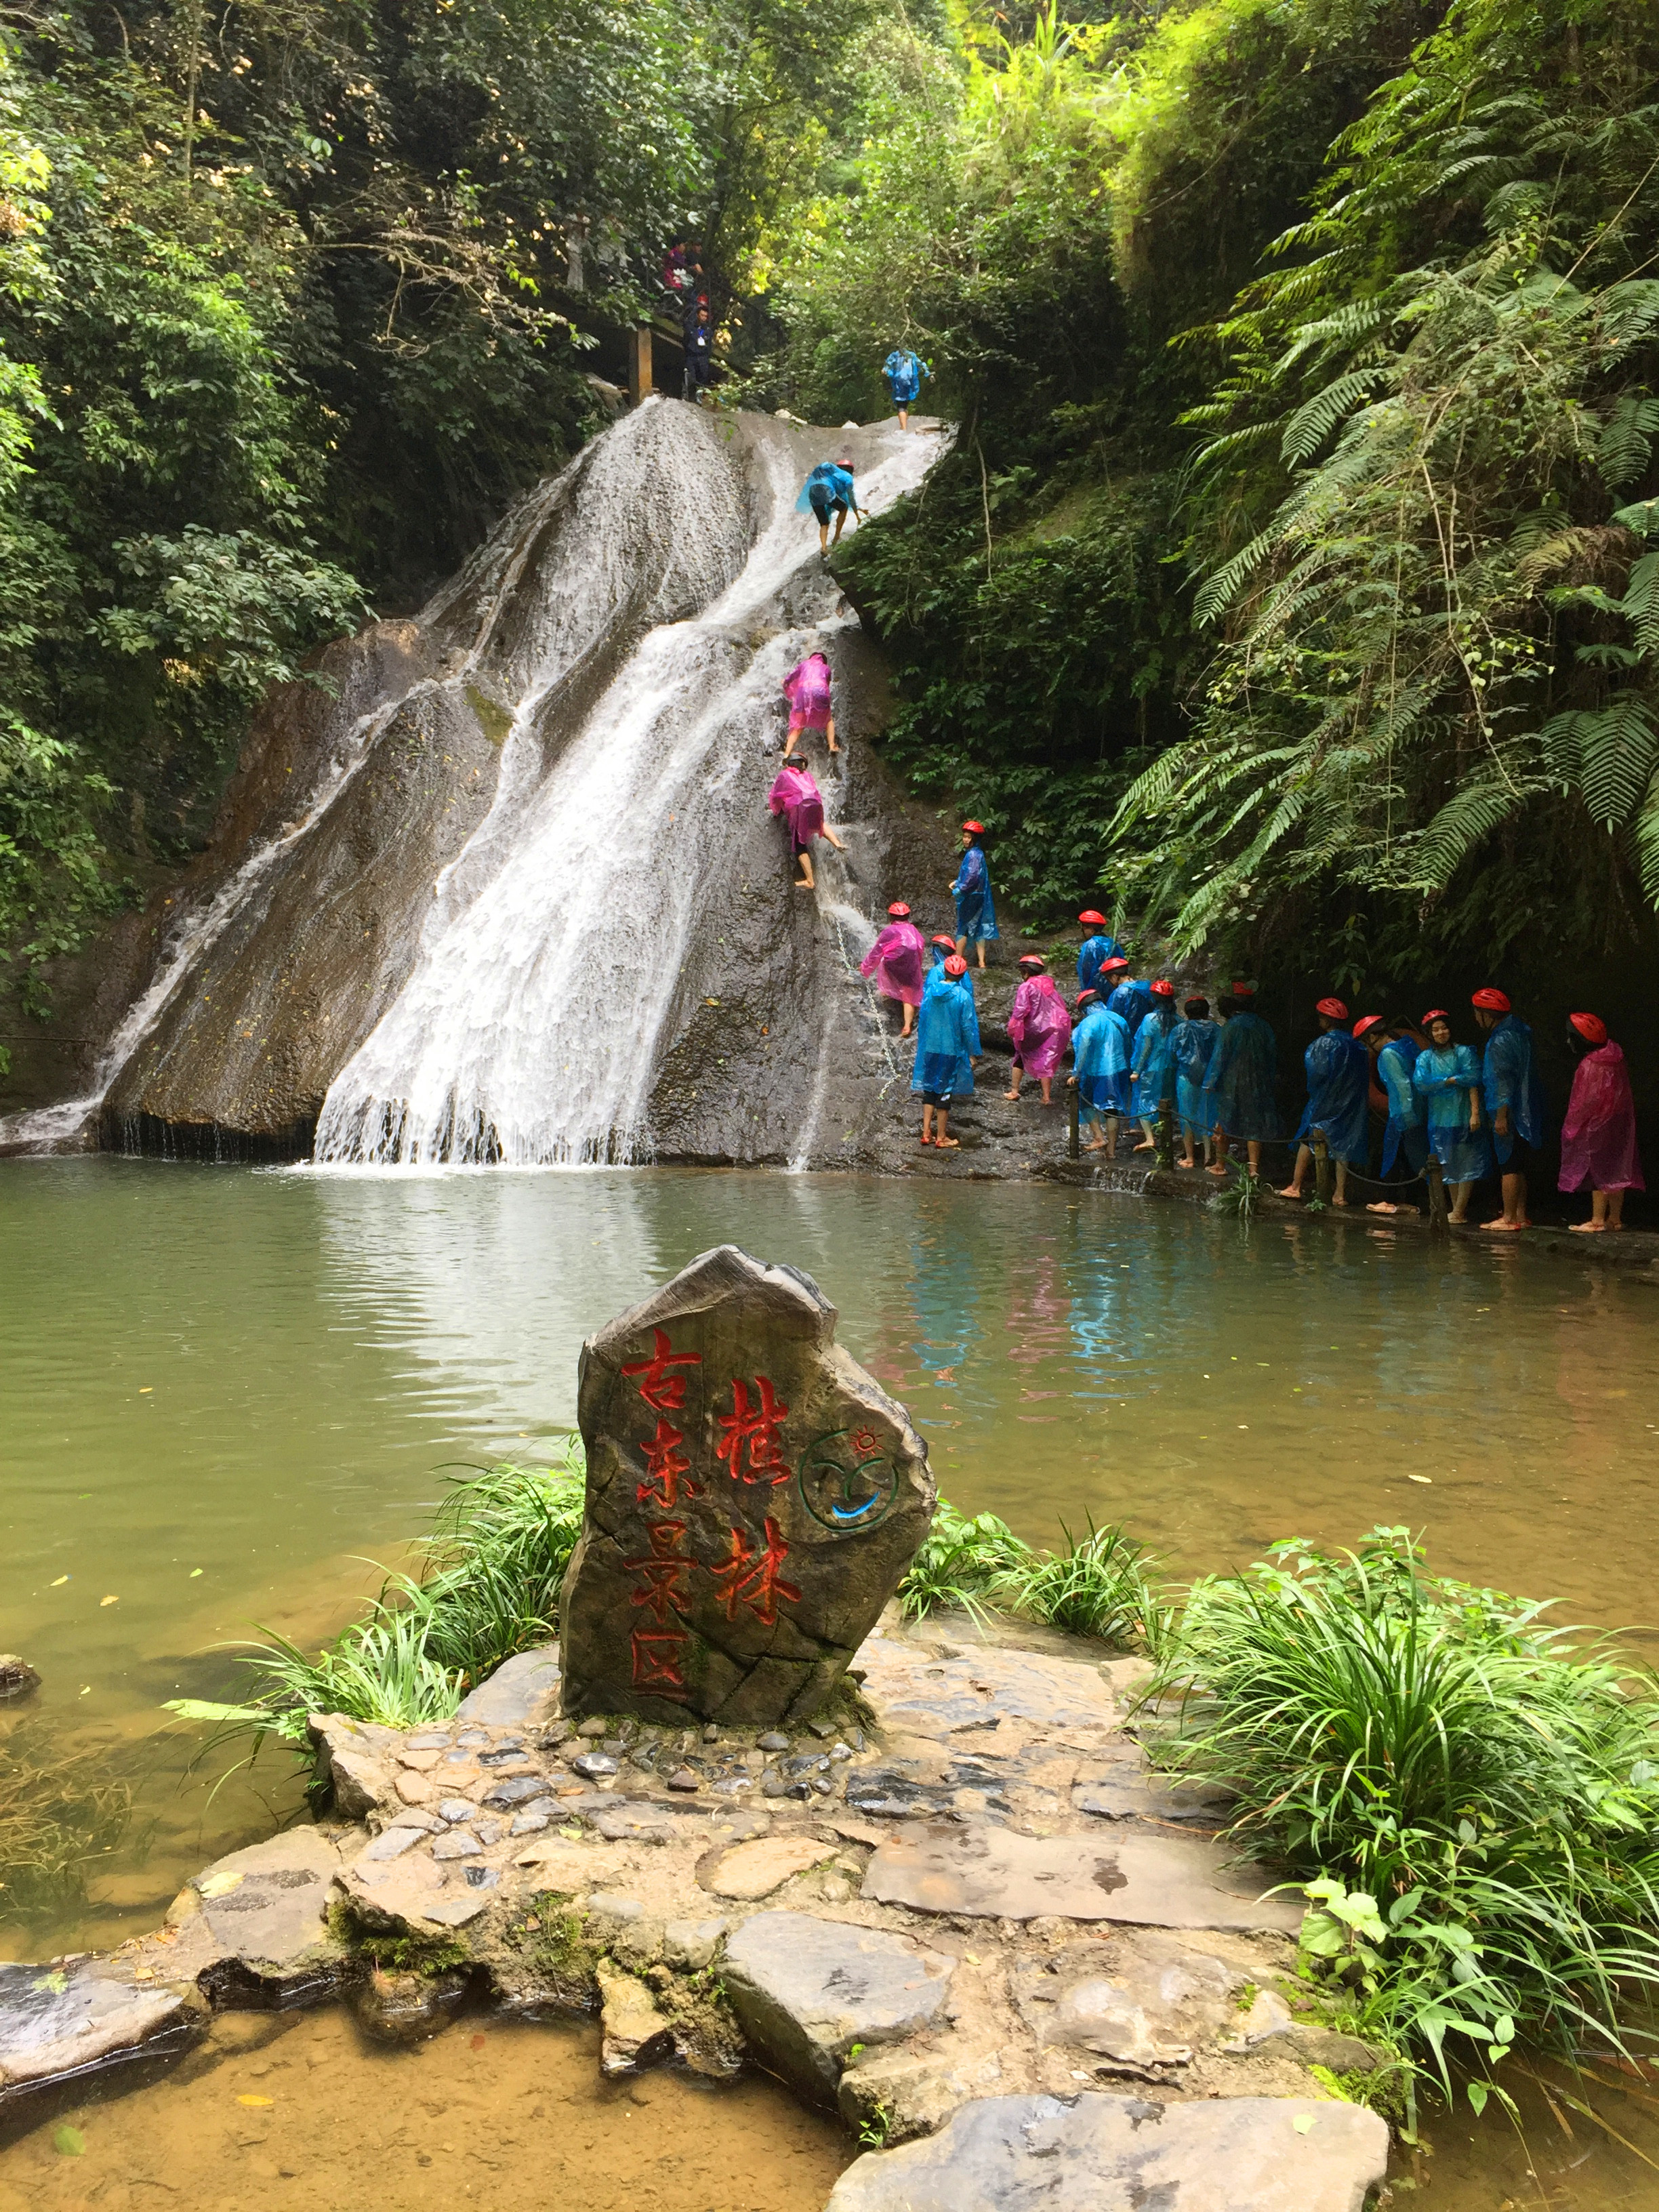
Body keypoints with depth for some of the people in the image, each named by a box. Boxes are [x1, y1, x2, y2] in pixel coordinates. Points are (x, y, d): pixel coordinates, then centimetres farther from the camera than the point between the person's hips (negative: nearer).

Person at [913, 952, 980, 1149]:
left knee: (930, 1089, 15)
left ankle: (926, 1133, 18)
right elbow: (968, 1027, -12)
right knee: (945, 1092, 6)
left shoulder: (930, 991, -5)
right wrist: (972, 1053, -2)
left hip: (929, 1048, 3)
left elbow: (923, 1019, 7)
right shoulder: (963, 996, -16)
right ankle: (941, 1137, 14)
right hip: (952, 1050, -3)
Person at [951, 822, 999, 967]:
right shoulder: (977, 853, 13)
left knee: (962, 929, -1)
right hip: (978, 896, 9)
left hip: (970, 897, -9)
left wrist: (958, 891, -15)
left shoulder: (973, 855, -17)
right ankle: (981, 962, 11)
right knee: (978, 928, 10)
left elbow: (972, 877, -24)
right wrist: (957, 882, 12)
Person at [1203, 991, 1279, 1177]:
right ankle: (1254, 1166, 0)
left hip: (1231, 1084, -4)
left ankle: (1220, 1165, 16)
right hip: (1257, 1085, 4)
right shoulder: (1262, 1026, 1)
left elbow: (1220, 1057, -12)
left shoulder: (1231, 1027, -14)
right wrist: (1269, 1081, 18)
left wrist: (1211, 1083, -5)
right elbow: (1273, 1055, 8)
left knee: (1223, 1123, 9)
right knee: (1254, 1125, 7)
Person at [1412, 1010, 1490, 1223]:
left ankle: (1459, 1210, -3)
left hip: (1463, 1116, -2)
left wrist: (1475, 1113, -15)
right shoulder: (1425, 1058, 9)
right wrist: (1452, 1080, -9)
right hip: (1440, 1118, 3)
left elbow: (1473, 1084, -6)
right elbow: (1420, 1083, -7)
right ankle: (1458, 1209, 11)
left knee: (1467, 1164, -6)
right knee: (1448, 1165, 5)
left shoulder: (1463, 1052, 2)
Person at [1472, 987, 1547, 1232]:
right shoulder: (1519, 1031, 13)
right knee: (1518, 1167, 15)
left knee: (1509, 1167, -4)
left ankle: (1508, 1218, -1)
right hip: (1527, 1110, 10)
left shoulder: (1501, 1041, -16)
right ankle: (1521, 1215, 19)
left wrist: (1501, 1116, -20)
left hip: (1510, 1113, -10)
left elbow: (1504, 1081, -20)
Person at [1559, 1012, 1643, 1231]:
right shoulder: (1614, 1058, 5)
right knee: (1617, 1169, 12)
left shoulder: (1590, 1065, -20)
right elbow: (1623, 1091, 12)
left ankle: (1597, 1220, 0)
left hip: (1598, 1125, -8)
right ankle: (1615, 1218, 19)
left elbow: (1585, 1102, -19)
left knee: (1598, 1170, -3)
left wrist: (1572, 1126, -7)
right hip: (1619, 1122, 8)